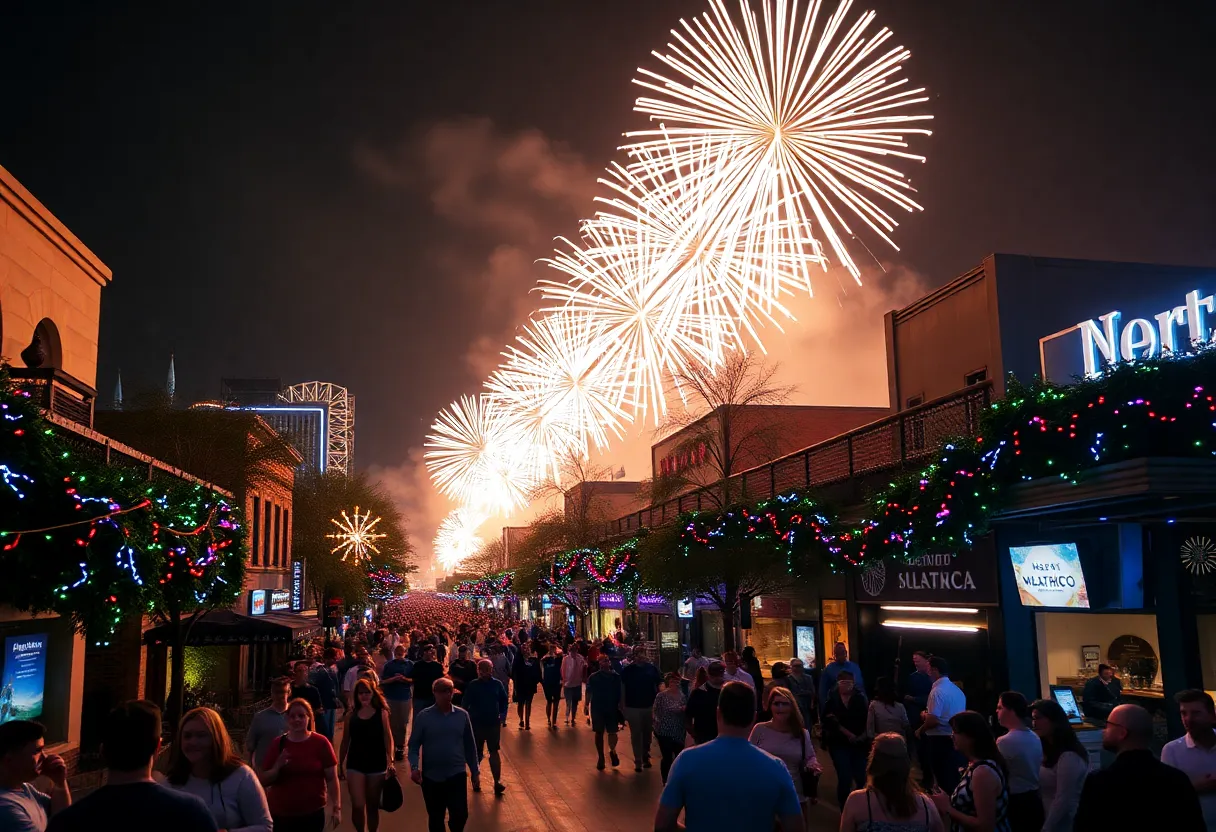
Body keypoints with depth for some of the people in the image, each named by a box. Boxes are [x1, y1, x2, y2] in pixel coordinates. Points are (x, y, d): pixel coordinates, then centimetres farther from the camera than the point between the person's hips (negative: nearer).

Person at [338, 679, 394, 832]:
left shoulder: (381, 713, -4)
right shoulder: (351, 715, 0)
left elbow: (388, 739, -5)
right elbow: (345, 742, 7)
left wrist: (390, 762, -15)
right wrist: (340, 765, 10)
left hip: (377, 765, 0)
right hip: (355, 765, 0)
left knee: (372, 806, 11)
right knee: (357, 806, -7)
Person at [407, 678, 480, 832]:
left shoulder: (462, 715, 0)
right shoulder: (423, 716, -5)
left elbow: (470, 745, 7)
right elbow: (414, 745, -3)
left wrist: (475, 772, 8)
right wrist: (414, 766, -19)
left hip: (457, 775, 1)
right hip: (431, 776, 0)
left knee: (461, 815, -5)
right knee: (435, 818, 11)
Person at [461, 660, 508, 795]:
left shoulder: (497, 684, -1)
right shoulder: (473, 685, -4)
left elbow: (504, 701, 7)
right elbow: (466, 703, -1)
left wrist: (503, 714, -5)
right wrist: (467, 718, -11)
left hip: (493, 723, 0)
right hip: (476, 723, 0)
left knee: (494, 752, -4)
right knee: (477, 753, 11)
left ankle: (497, 781, -4)